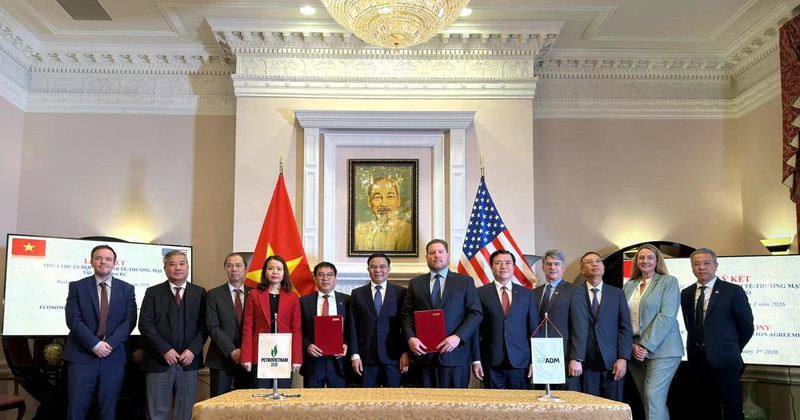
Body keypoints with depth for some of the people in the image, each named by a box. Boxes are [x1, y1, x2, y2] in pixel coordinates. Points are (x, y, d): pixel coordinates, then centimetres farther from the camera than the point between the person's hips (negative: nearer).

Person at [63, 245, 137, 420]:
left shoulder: (127, 289, 8)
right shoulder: (77, 287, 4)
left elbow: (130, 320, 0)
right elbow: (73, 319, -5)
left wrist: (110, 344, -13)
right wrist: (95, 344, -14)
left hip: (114, 357, 1)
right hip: (82, 356, -1)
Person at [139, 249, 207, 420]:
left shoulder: (199, 293, 8)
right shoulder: (153, 292, 4)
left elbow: (204, 325, 3)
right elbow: (145, 324, -4)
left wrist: (193, 350, -11)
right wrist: (165, 350, -12)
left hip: (189, 361, 1)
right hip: (159, 361, -1)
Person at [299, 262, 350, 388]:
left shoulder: (347, 301, 5)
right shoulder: (304, 301, 5)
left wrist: (346, 345, -9)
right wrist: (307, 346, -11)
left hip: (338, 362, 0)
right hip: (313, 362, 0)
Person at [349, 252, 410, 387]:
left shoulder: (401, 292, 5)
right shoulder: (357, 294, 9)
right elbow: (353, 326, 5)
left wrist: (406, 352, -3)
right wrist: (355, 355, -1)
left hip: (393, 357, -1)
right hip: (366, 358, 1)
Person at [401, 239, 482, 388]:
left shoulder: (465, 282, 8)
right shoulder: (415, 283, 14)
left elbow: (475, 313, 2)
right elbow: (407, 314, 9)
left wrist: (458, 337, -12)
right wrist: (410, 338, -9)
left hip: (455, 355, -1)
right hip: (424, 354, 2)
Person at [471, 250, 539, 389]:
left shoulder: (527, 294, 9)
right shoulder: (481, 293, 4)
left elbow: (534, 329, 9)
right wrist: (476, 360, -3)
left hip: (520, 362, 1)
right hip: (491, 364, -1)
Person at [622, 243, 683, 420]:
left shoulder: (669, 282, -1)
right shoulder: (629, 286, 13)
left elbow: (667, 316, -11)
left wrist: (646, 346, -16)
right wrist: (632, 346, -6)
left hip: (661, 350, -5)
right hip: (635, 350, 5)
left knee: (653, 396, -13)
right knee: (650, 399, 9)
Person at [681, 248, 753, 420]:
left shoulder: (733, 291, -6)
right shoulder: (686, 294, 8)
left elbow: (746, 327, 0)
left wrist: (732, 351, 8)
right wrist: (697, 350, 10)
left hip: (723, 360, -4)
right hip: (697, 360, 5)